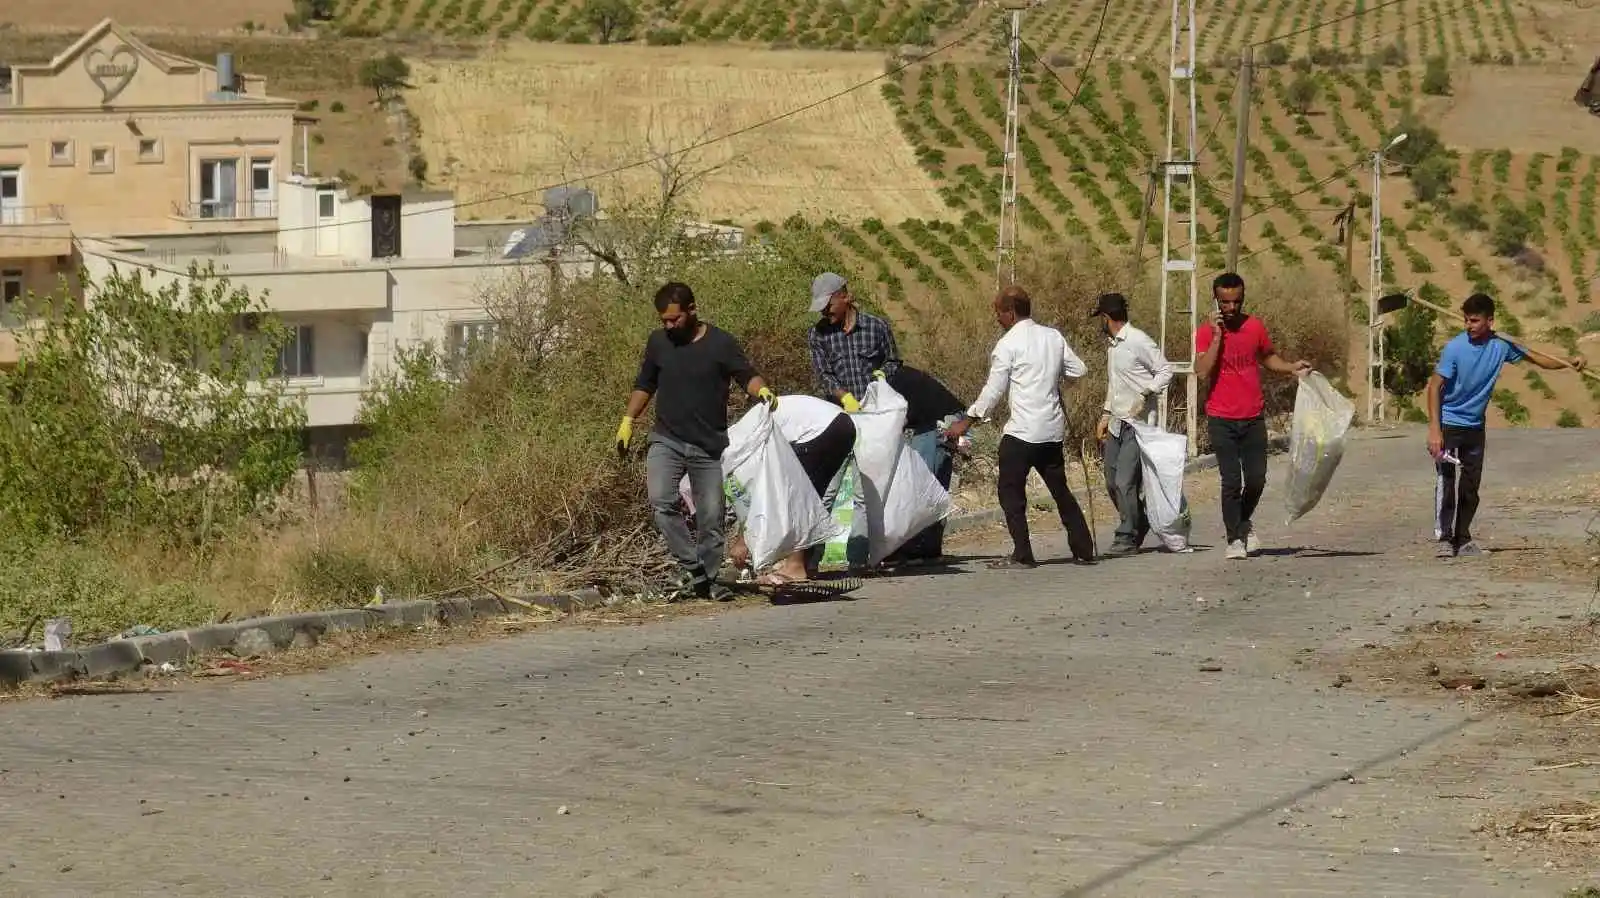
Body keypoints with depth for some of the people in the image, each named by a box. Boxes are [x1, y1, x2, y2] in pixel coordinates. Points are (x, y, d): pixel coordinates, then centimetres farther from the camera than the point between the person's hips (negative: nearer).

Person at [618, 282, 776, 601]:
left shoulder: (720, 343, -4)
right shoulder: (658, 342, 7)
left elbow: (747, 375, -7)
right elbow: (644, 385, 19)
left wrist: (762, 390, -29)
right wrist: (627, 420, 13)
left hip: (709, 445, -2)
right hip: (667, 441, 2)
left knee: (711, 516, 0)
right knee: (661, 500, -21)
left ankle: (708, 579, 14)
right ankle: (692, 566, -15)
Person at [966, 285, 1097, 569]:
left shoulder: (1008, 344, -8)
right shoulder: (1054, 337, 8)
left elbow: (994, 390, -7)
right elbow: (1079, 369, 12)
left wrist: (969, 419, 2)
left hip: (1022, 430, -6)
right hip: (1054, 429, 7)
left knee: (1011, 492, 1)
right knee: (1060, 490, 16)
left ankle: (1022, 554, -5)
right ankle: (1083, 549, 18)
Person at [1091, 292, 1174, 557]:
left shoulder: (1138, 341, -11)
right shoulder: (1111, 344, 16)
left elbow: (1165, 371, -11)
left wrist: (1145, 395, -21)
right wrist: (1105, 415, 20)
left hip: (1137, 423, -9)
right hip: (1116, 423, 9)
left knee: (1124, 482, -12)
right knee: (1112, 482, 9)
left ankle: (1127, 539, -5)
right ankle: (1140, 523, 27)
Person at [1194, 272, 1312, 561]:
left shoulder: (1255, 327, 4)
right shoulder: (1206, 333, -6)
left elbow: (1268, 357, 22)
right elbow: (1202, 372, -18)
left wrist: (1292, 368, 5)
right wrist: (1217, 336, -20)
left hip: (1253, 418, 3)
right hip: (1222, 420, -3)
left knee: (1256, 478, 4)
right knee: (1231, 481, -6)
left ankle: (1244, 522, 31)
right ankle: (1234, 539, 3)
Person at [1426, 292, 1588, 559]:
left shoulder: (1501, 345, -4)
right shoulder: (1455, 348, -16)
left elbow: (1535, 357, 5)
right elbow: (1435, 387, -15)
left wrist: (1568, 363, -12)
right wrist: (1434, 429, -23)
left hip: (1475, 426, 5)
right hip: (1448, 424, -5)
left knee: (1471, 485, 7)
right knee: (1447, 481, -13)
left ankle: (1463, 538, 16)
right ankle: (1444, 539, -10)